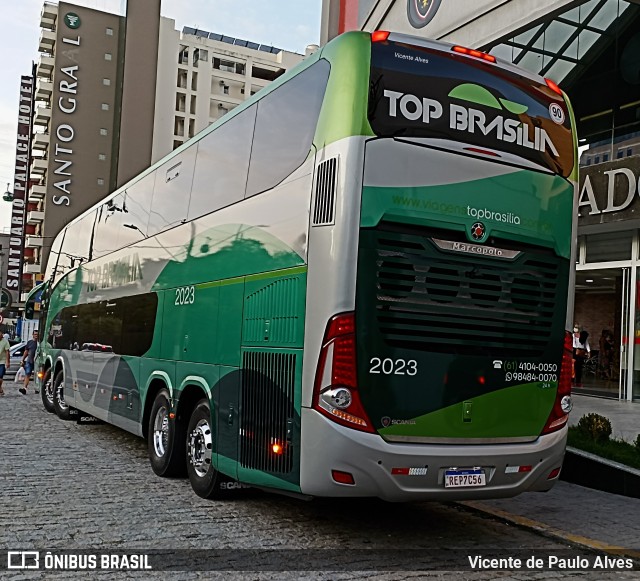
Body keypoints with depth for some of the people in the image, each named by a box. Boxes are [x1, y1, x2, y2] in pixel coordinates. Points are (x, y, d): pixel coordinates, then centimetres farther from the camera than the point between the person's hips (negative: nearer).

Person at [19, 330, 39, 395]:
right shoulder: (29, 342, 12)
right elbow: (26, 351, 16)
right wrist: (23, 360, 12)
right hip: (29, 361, 2)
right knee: (27, 374, -6)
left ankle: (37, 388, 16)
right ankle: (24, 388, -13)